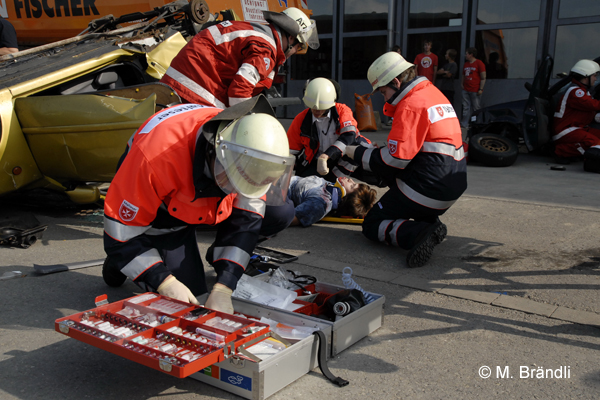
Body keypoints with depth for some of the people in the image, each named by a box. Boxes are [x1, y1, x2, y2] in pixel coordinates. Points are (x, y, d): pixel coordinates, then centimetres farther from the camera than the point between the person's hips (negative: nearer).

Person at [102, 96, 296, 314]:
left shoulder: (251, 158, -29)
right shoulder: (158, 155, -44)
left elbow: (245, 220, -20)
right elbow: (121, 229, -33)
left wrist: (223, 289, -27)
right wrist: (165, 282, -35)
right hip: (161, 208, -4)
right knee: (188, 286, -13)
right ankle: (119, 262, 13)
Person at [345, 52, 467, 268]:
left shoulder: (411, 104, -15)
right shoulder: (433, 93, 14)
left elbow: (397, 158, -18)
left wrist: (358, 153, -5)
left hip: (427, 189, -9)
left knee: (372, 225, 7)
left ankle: (420, 233, -20)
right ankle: (429, 220, 14)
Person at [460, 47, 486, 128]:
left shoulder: (479, 63, -4)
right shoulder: (466, 64, 17)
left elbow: (483, 78, -7)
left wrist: (481, 89, -13)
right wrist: (461, 84, 9)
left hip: (475, 90, -7)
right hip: (465, 90, 7)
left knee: (476, 108, -1)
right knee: (466, 108, 5)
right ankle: (464, 124, 8)